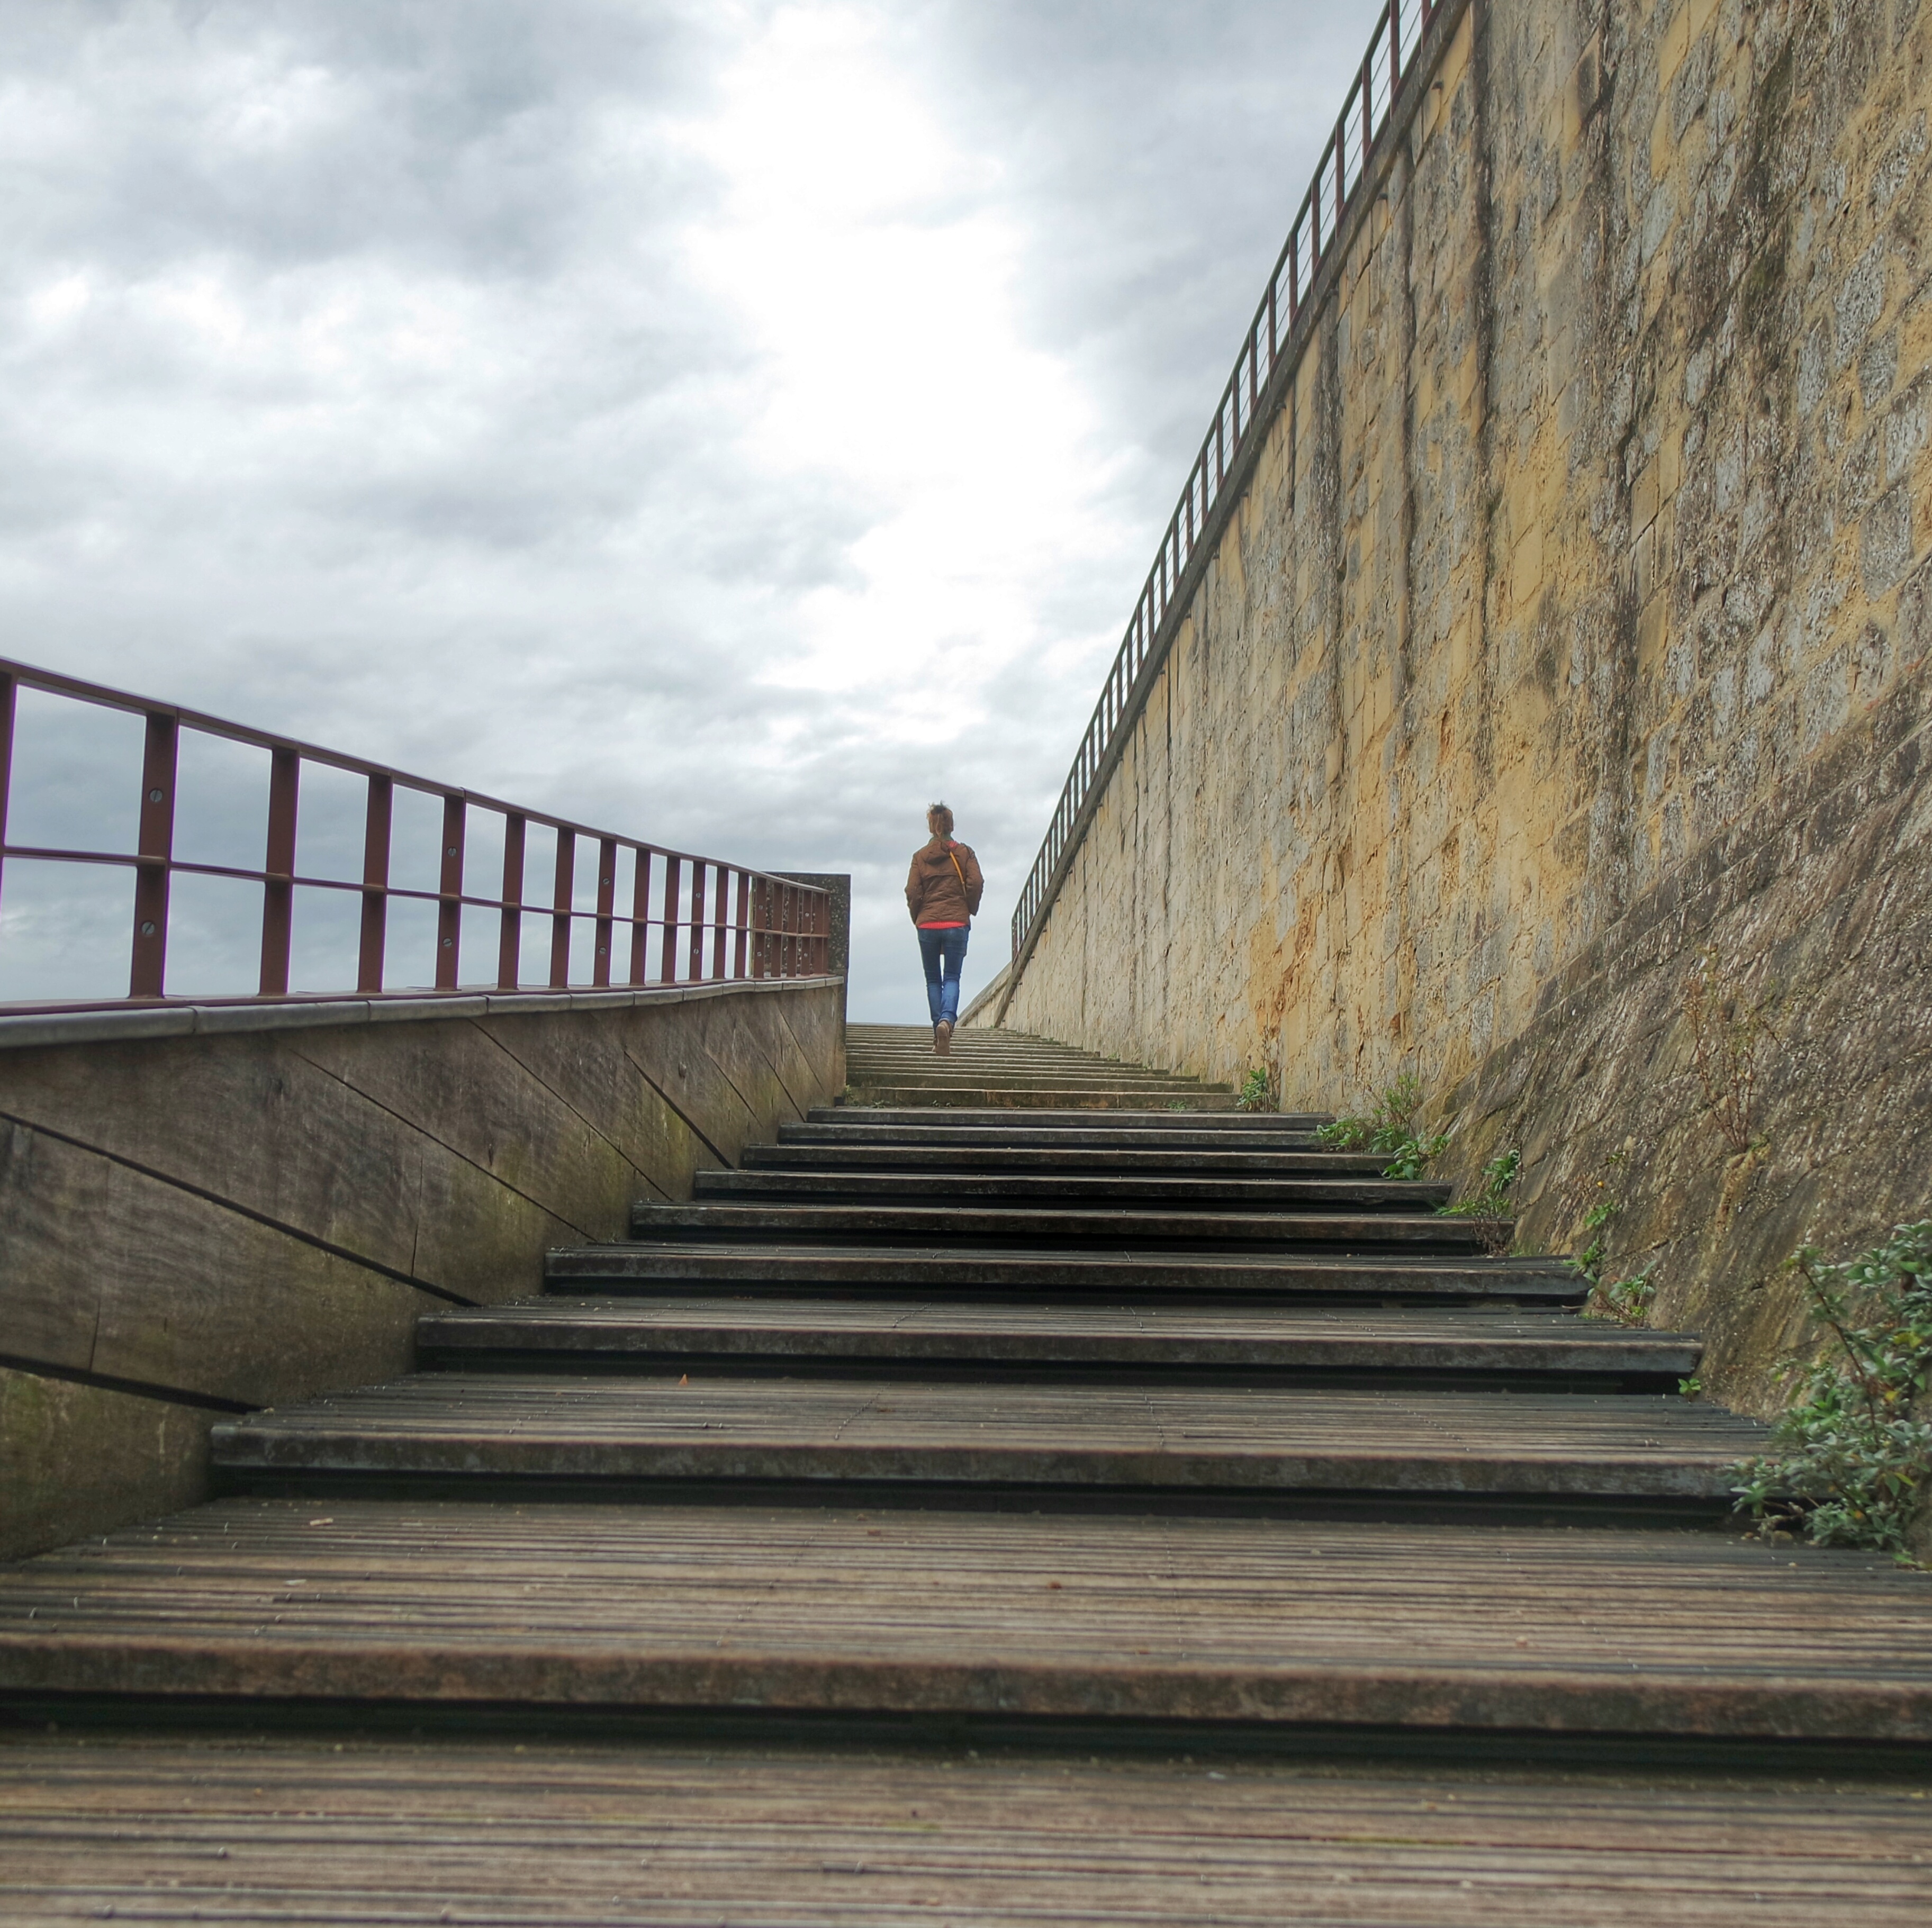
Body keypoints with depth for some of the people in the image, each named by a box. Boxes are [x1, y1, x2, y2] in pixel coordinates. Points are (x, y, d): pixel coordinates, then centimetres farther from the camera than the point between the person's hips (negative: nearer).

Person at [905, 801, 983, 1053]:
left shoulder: (920, 856, 4)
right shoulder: (964, 853, 3)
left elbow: (912, 891, -2)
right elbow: (976, 884, -6)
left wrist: (917, 917, 12)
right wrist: (969, 910, 9)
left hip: (927, 925, 1)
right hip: (957, 924, 0)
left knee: (933, 980, 10)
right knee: (952, 978, 1)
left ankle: (939, 1033, 7)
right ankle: (947, 1020, -26)